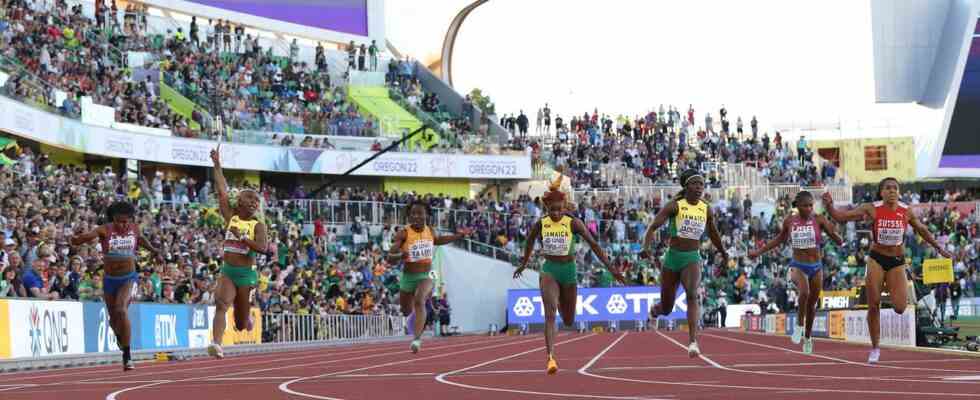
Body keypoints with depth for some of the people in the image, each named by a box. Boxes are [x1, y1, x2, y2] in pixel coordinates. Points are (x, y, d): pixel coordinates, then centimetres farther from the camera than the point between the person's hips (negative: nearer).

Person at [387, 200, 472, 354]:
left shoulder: (430, 232, -1)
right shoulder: (403, 234, -14)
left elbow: (438, 240, 25)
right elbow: (390, 258, -19)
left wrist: (460, 235, 25)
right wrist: (399, 256, -41)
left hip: (426, 276, 0)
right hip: (408, 277, 0)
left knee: (419, 301, -30)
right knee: (407, 311, 18)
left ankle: (417, 339, -40)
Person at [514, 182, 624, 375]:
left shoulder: (573, 223, -10)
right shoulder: (540, 225, -4)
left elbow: (593, 244, -10)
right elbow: (530, 242, 17)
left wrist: (610, 268, -14)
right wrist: (523, 264, 29)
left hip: (569, 271, 0)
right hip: (549, 271, 0)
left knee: (569, 322, 13)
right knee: (550, 313, -22)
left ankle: (562, 304, 54)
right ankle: (551, 358, -29)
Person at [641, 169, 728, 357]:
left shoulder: (706, 210, 4)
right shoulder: (675, 206, -8)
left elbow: (713, 233, 23)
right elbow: (653, 227, -14)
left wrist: (723, 253, 35)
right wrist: (646, 247, -31)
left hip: (693, 259, 1)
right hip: (673, 257, -1)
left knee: (692, 295, -27)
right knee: (666, 309, 10)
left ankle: (693, 342, -34)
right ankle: (655, 309, 50)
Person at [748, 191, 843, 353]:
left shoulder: (819, 220, -8)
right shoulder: (789, 221, -3)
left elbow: (839, 241, -10)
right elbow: (780, 239, 17)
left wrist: (834, 233, -33)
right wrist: (759, 251, 19)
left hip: (816, 267, 1)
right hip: (798, 266, -1)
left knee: (812, 303, 12)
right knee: (804, 292, -31)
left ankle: (807, 337, 33)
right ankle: (799, 325, -9)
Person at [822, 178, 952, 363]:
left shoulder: (906, 212, -4)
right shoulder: (872, 209, -9)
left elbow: (922, 229, 14)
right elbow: (840, 217, -10)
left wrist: (939, 248, 21)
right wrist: (829, 206, -29)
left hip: (897, 262, 1)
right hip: (876, 260, -1)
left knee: (899, 308, -13)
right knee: (873, 306, -2)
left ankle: (903, 293, 26)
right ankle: (875, 349, 14)